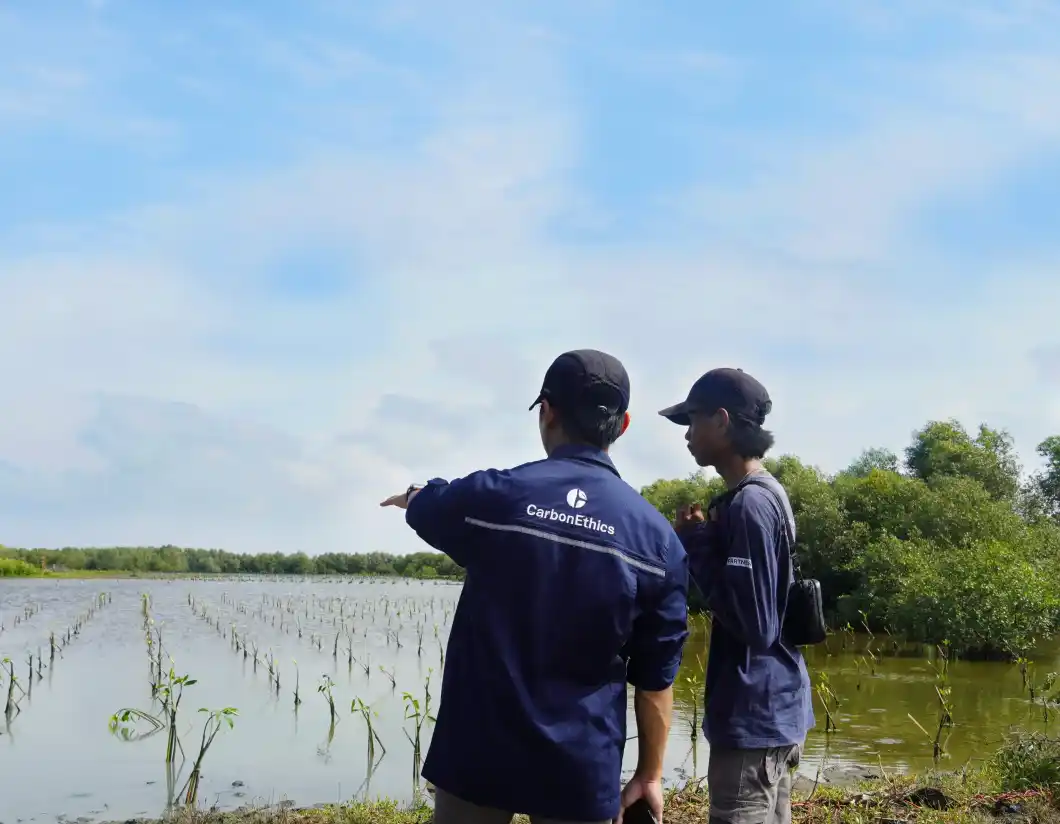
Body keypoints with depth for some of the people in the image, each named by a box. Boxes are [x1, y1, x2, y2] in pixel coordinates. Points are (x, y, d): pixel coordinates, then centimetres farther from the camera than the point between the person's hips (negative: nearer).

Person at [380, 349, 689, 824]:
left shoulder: (495, 494, -8)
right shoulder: (657, 537, -4)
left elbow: (424, 505, 16)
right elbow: (656, 674, 0)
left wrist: (409, 497, 40)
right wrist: (649, 775, 10)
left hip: (479, 751, -1)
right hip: (581, 768, 1)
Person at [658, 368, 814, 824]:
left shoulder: (749, 504, -20)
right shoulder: (767, 494, 11)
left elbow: (754, 625, -23)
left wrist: (696, 545, -15)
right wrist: (704, 540, 6)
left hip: (753, 718, -10)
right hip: (777, 711, 10)